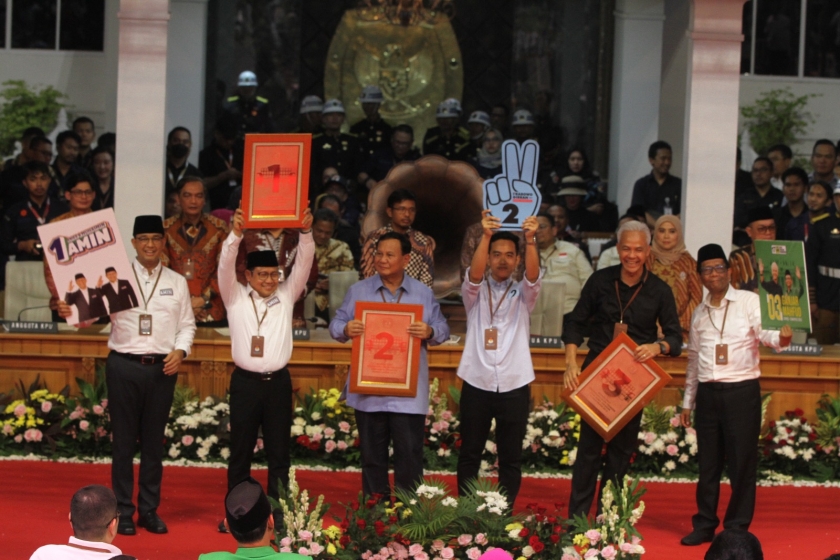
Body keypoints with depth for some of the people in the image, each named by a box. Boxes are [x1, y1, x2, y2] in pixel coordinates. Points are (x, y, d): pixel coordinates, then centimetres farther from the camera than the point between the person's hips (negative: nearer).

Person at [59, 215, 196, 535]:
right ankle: (123, 510, 11)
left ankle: (150, 509, 17)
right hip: (124, 365, -2)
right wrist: (71, 313, -26)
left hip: (162, 368, 2)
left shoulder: (177, 282, 9)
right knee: (124, 440, 3)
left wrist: (180, 351, -7)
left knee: (154, 441, 8)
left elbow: (187, 325, 10)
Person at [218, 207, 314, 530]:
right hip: (245, 382, -1)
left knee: (279, 452, 5)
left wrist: (306, 233, -18)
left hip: (278, 382, 1)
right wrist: (235, 234, -25)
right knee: (240, 451, 5)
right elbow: (225, 266, -10)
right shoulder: (235, 297, 4)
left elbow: (303, 264, -2)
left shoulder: (286, 296, 7)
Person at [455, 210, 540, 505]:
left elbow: (533, 274, -12)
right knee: (469, 455, 6)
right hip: (477, 383, 0)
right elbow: (474, 274, -14)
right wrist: (486, 236, -31)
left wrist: (530, 239, -31)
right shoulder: (475, 292, 7)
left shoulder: (522, 294, 9)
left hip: (514, 385, 0)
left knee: (511, 458, 4)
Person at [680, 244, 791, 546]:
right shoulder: (699, 313, 14)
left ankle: (738, 528, 9)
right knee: (707, 463, 9)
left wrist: (780, 338, -41)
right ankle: (705, 524, 19)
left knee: (742, 462, -1)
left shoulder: (749, 301, -2)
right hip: (708, 393, 5)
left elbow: (764, 331, -18)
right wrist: (688, 401, 18)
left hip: (743, 391, -5)